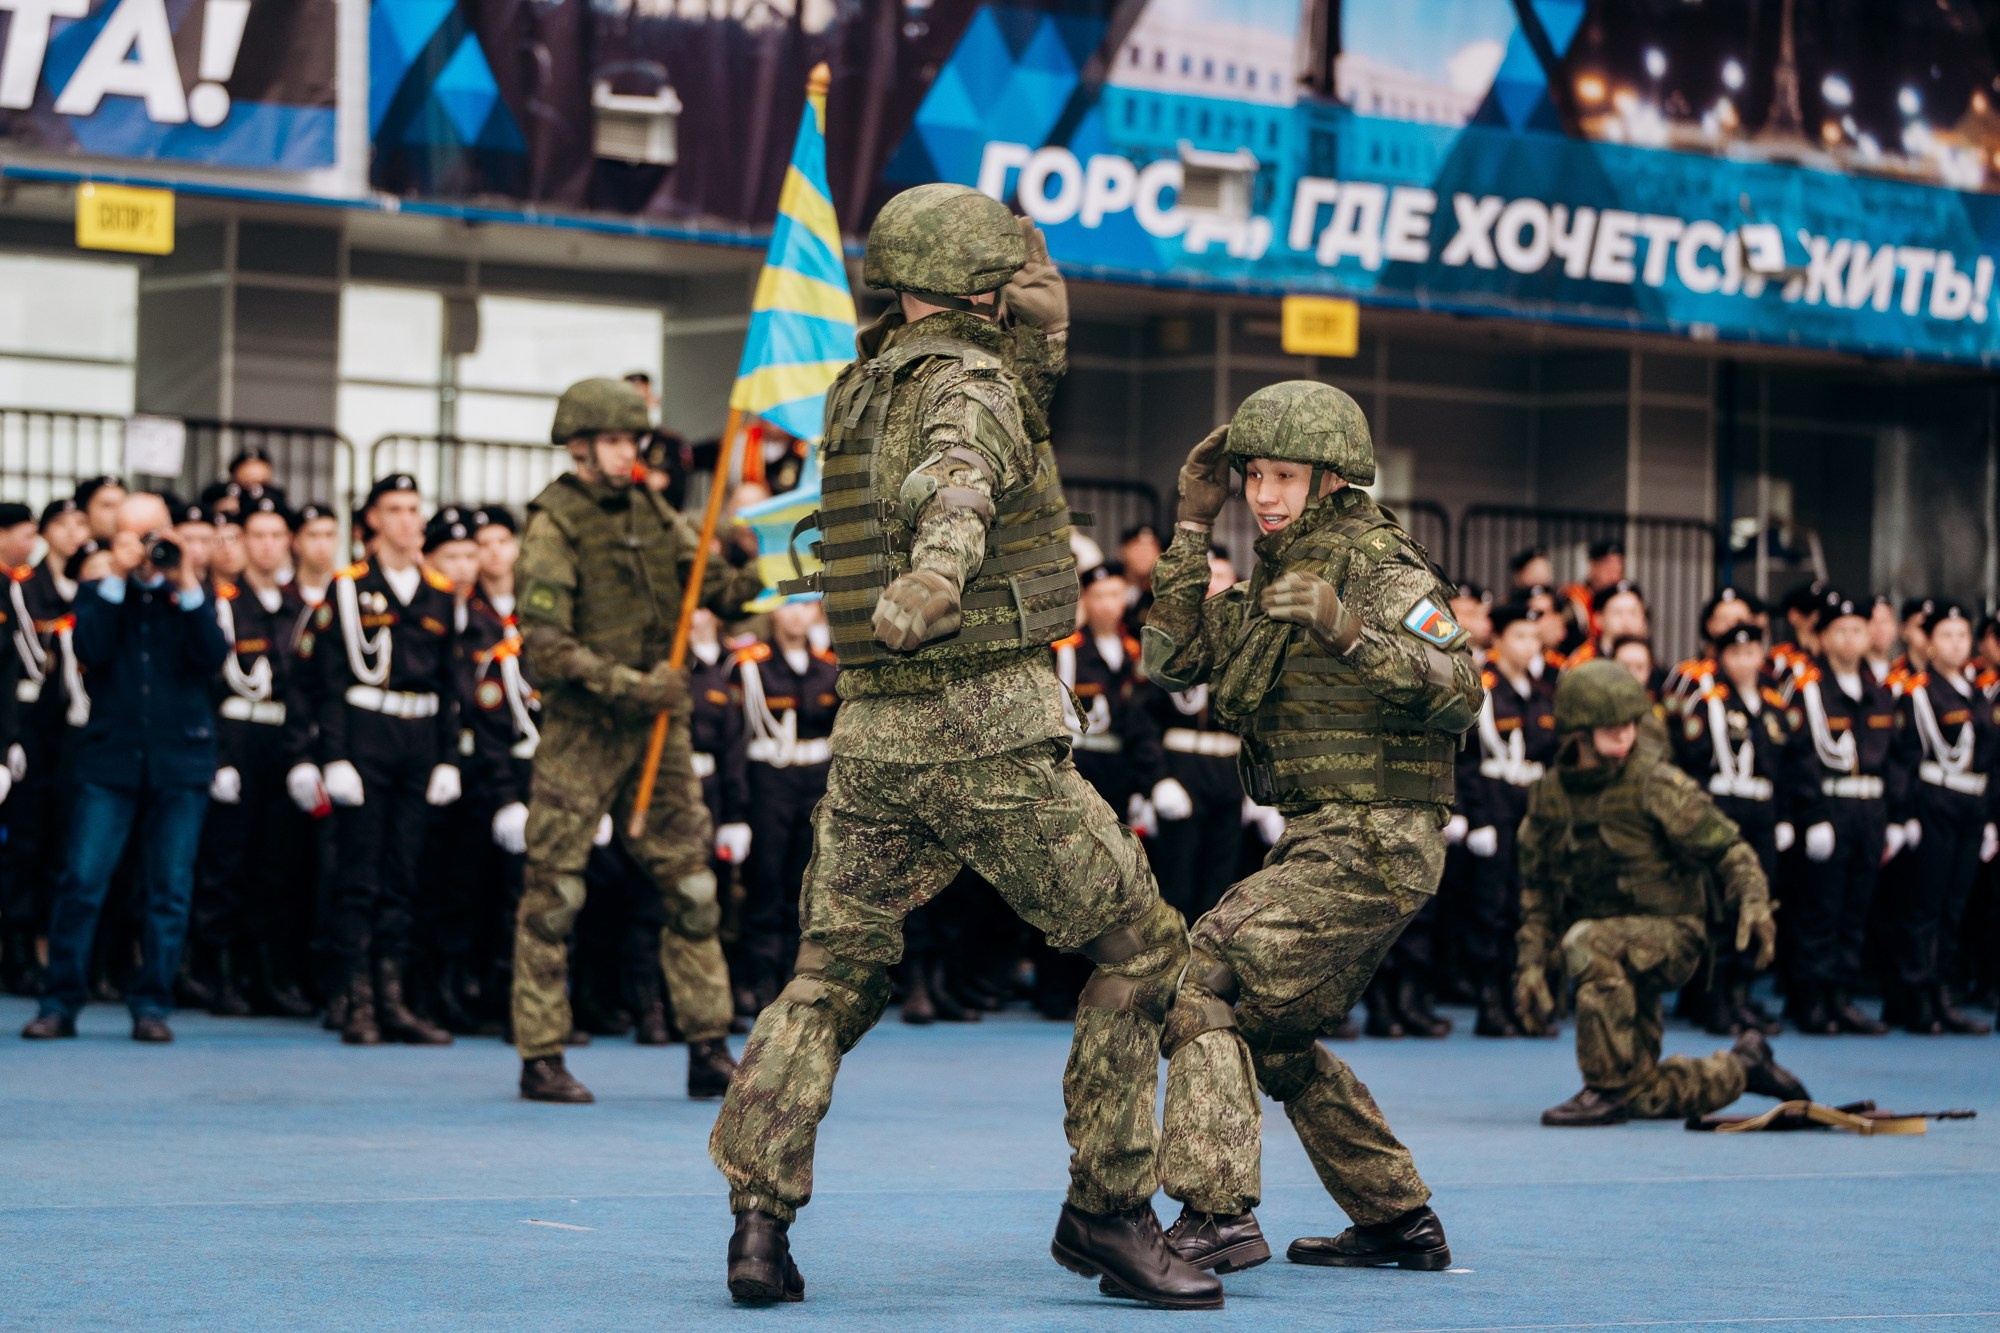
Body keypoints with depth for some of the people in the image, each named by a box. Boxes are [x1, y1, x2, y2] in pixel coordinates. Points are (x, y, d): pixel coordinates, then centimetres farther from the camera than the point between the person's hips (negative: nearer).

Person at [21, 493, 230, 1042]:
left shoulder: (193, 598, 11)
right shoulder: (98, 595, 11)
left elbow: (213, 656, -6)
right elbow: (91, 650, -8)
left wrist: (185, 586, -11)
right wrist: (116, 579, -9)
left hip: (180, 759, 1)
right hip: (111, 757, -1)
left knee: (170, 889, 0)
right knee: (82, 881, -7)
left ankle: (152, 1003, 7)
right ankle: (61, 1001, 0)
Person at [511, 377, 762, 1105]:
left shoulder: (652, 513, 10)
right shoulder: (553, 528, -9)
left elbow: (717, 593, 8)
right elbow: (545, 649, -15)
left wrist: (743, 567, -14)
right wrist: (632, 686, -21)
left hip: (658, 726, 6)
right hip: (582, 730, -6)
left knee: (690, 888, 5)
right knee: (553, 895, -1)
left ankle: (708, 1051, 10)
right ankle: (541, 1059, 6)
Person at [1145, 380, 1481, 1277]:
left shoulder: (1379, 566, -11)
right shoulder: (1275, 576, 15)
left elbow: (1460, 695, -22)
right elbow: (1172, 659, 10)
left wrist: (1349, 630, -35)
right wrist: (1192, 525, 6)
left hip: (1372, 842, -10)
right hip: (1325, 839, 10)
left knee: (1200, 978, -18)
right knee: (1273, 1033, 19)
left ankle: (1216, 1217, -24)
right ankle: (1399, 1221, 27)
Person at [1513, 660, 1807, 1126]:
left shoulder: (1655, 783, -12)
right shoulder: (1550, 794, 3)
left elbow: (1726, 847, -10)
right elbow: (1538, 888, 12)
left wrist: (1754, 903, -28)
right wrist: (1531, 965, 4)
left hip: (1670, 933, -6)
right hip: (1615, 941, 6)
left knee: (1587, 944, -37)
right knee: (1648, 1097, 4)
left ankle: (1608, 1087, -27)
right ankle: (1741, 1068, 31)